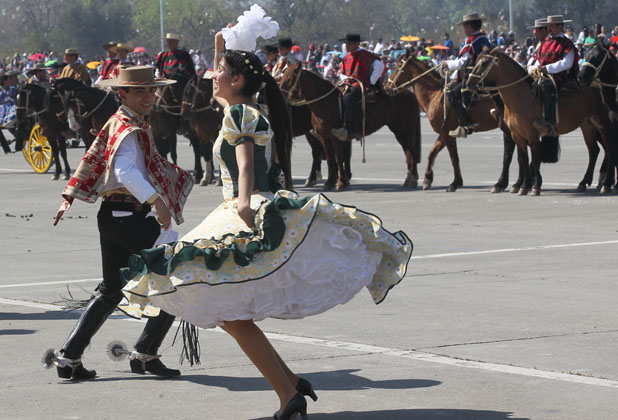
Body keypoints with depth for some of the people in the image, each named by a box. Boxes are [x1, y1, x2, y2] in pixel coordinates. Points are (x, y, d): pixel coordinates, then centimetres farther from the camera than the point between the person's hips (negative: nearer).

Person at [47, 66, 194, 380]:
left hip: (112, 215, 10)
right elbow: (125, 170, -33)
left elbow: (92, 161, 22)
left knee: (111, 289, 17)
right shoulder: (130, 130, -15)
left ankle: (69, 357, 13)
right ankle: (145, 354, 2)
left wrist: (68, 199, 25)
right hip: (131, 217, -10)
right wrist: (156, 201, -41)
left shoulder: (116, 124, 16)